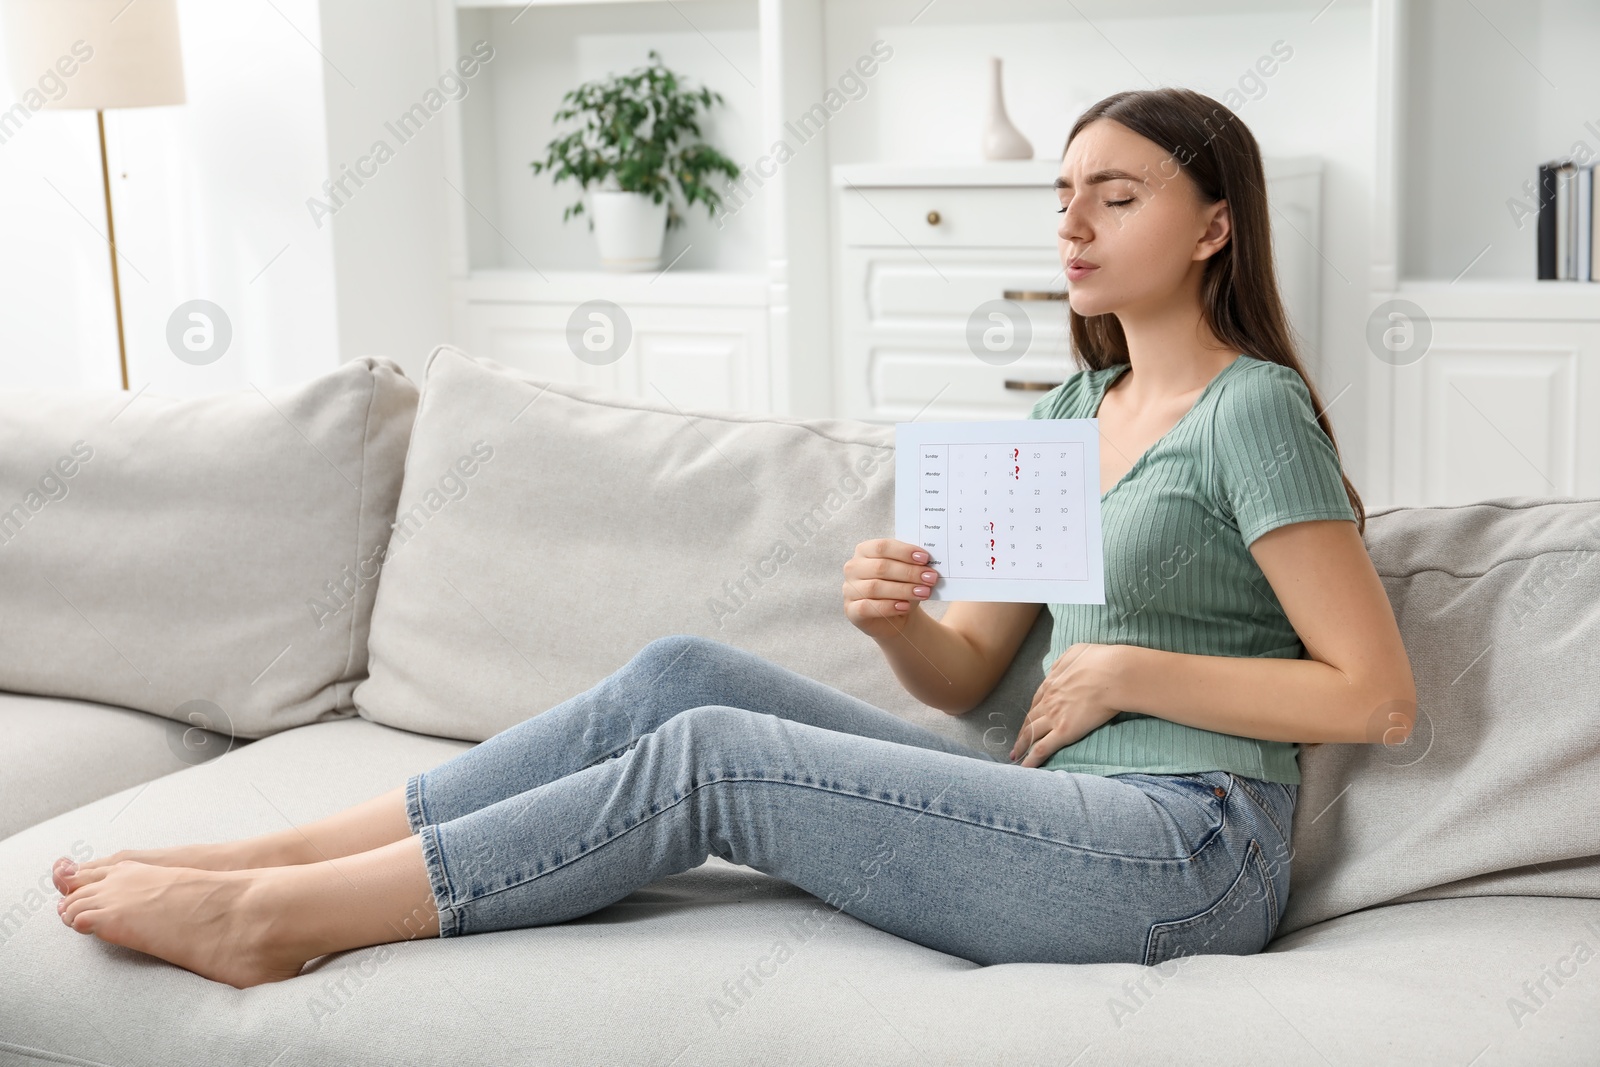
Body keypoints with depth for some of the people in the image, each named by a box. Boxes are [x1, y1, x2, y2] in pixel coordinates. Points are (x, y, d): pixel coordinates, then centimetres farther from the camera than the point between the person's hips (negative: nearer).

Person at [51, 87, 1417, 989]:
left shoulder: (1251, 408, -7)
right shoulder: (1072, 409, 17)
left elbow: (1379, 696, -12)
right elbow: (966, 671, 14)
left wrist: (1125, 668, -12)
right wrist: (893, 616, -8)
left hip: (1190, 847, -7)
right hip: (1065, 811, 7)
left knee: (711, 753, -18)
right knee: (684, 671, -8)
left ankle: (273, 916, -11)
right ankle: (291, 858, -5)